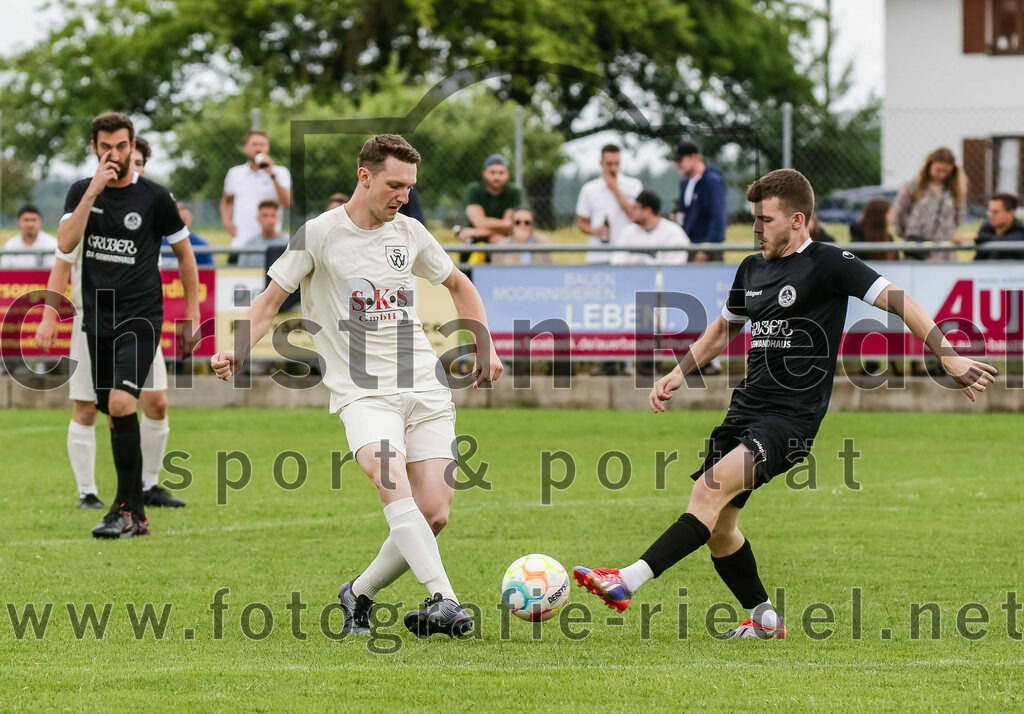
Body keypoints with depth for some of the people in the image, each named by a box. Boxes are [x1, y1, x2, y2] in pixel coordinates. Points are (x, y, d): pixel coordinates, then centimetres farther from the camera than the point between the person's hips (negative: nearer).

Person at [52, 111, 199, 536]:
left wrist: (192, 316, 5)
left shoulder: (154, 198, -3)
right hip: (97, 319, 4)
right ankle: (136, 515, 14)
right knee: (116, 417, 7)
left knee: (120, 404, -21)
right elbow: (66, 244, -10)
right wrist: (94, 190, -17)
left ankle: (126, 509, -14)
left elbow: (184, 254, 8)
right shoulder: (81, 192, 6)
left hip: (140, 319, -4)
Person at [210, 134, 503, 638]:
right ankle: (443, 600, -36)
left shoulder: (410, 233, 10)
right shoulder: (320, 233, -2)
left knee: (435, 514, -7)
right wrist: (236, 351, -12)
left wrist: (485, 349, 18)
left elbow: (459, 286, 27)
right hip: (362, 392, -4)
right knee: (392, 481, -30)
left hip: (426, 389, 4)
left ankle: (359, 593, 15)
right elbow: (270, 301, 4)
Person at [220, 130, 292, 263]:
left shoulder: (280, 172, 4)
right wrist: (227, 221, 10)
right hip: (240, 242, 3)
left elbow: (287, 203, -10)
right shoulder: (235, 173, 13)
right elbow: (226, 201, 29)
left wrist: (272, 174, -14)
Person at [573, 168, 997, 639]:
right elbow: (724, 328, 31)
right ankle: (764, 620, 24)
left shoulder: (827, 264, -7)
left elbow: (897, 301, -11)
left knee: (711, 490, -26)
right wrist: (679, 374, 22)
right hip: (746, 407, 8)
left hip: (792, 418, -8)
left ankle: (629, 581, -34)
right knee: (717, 527, 6)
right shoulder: (752, 269, 14)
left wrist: (950, 358, -19)